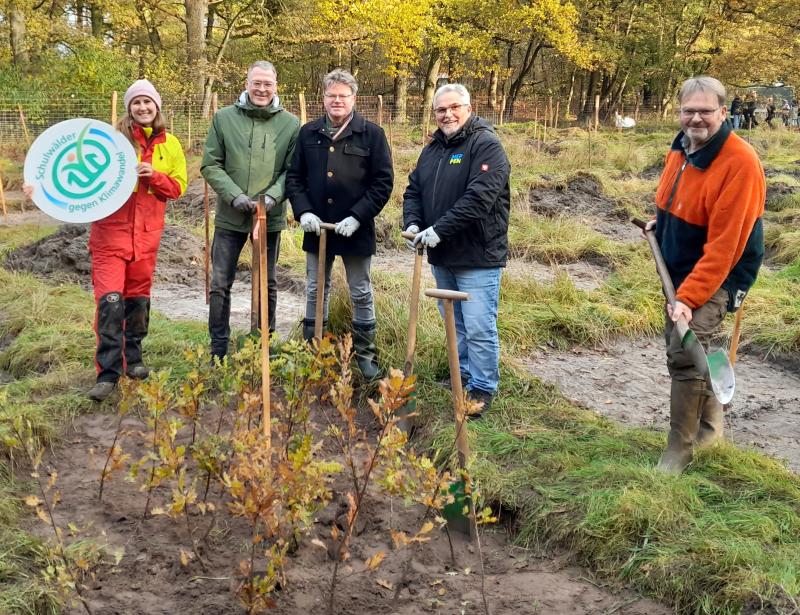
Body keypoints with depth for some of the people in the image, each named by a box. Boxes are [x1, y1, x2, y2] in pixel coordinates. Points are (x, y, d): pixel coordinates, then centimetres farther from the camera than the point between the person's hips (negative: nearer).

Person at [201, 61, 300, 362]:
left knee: (267, 285, 13)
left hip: (270, 217, 0)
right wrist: (234, 195, -15)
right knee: (220, 284, 4)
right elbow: (210, 165, -3)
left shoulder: (290, 124, -2)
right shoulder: (224, 118, -2)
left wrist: (274, 195, -18)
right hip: (230, 216, 0)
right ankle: (218, 351, 15)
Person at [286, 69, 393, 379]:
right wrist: (303, 211, -8)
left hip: (356, 230, -3)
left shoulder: (372, 134, -5)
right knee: (315, 291, 13)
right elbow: (294, 176, 7)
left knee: (361, 294, 9)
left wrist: (357, 217, -16)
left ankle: (365, 355, 21)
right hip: (316, 228, 3)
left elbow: (383, 182, -8)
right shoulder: (308, 133, 5)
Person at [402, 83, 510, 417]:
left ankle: (482, 389, 8)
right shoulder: (433, 149, 13)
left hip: (478, 256, -8)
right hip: (442, 255, 8)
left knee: (478, 327, -4)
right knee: (455, 324, 19)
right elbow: (414, 190, 15)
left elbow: (479, 197, -24)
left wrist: (439, 230, -24)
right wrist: (413, 223, -6)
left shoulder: (486, 145, -13)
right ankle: (464, 376, 33)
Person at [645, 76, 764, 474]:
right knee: (680, 347, 15)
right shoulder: (680, 148, 2)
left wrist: (690, 297, -29)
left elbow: (724, 245, -27)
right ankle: (710, 423, 35)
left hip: (717, 276, -8)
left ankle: (679, 449, -2)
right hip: (680, 270, 8)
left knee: (684, 353, -16)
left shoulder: (740, 163, -24)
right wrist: (661, 223, 5)